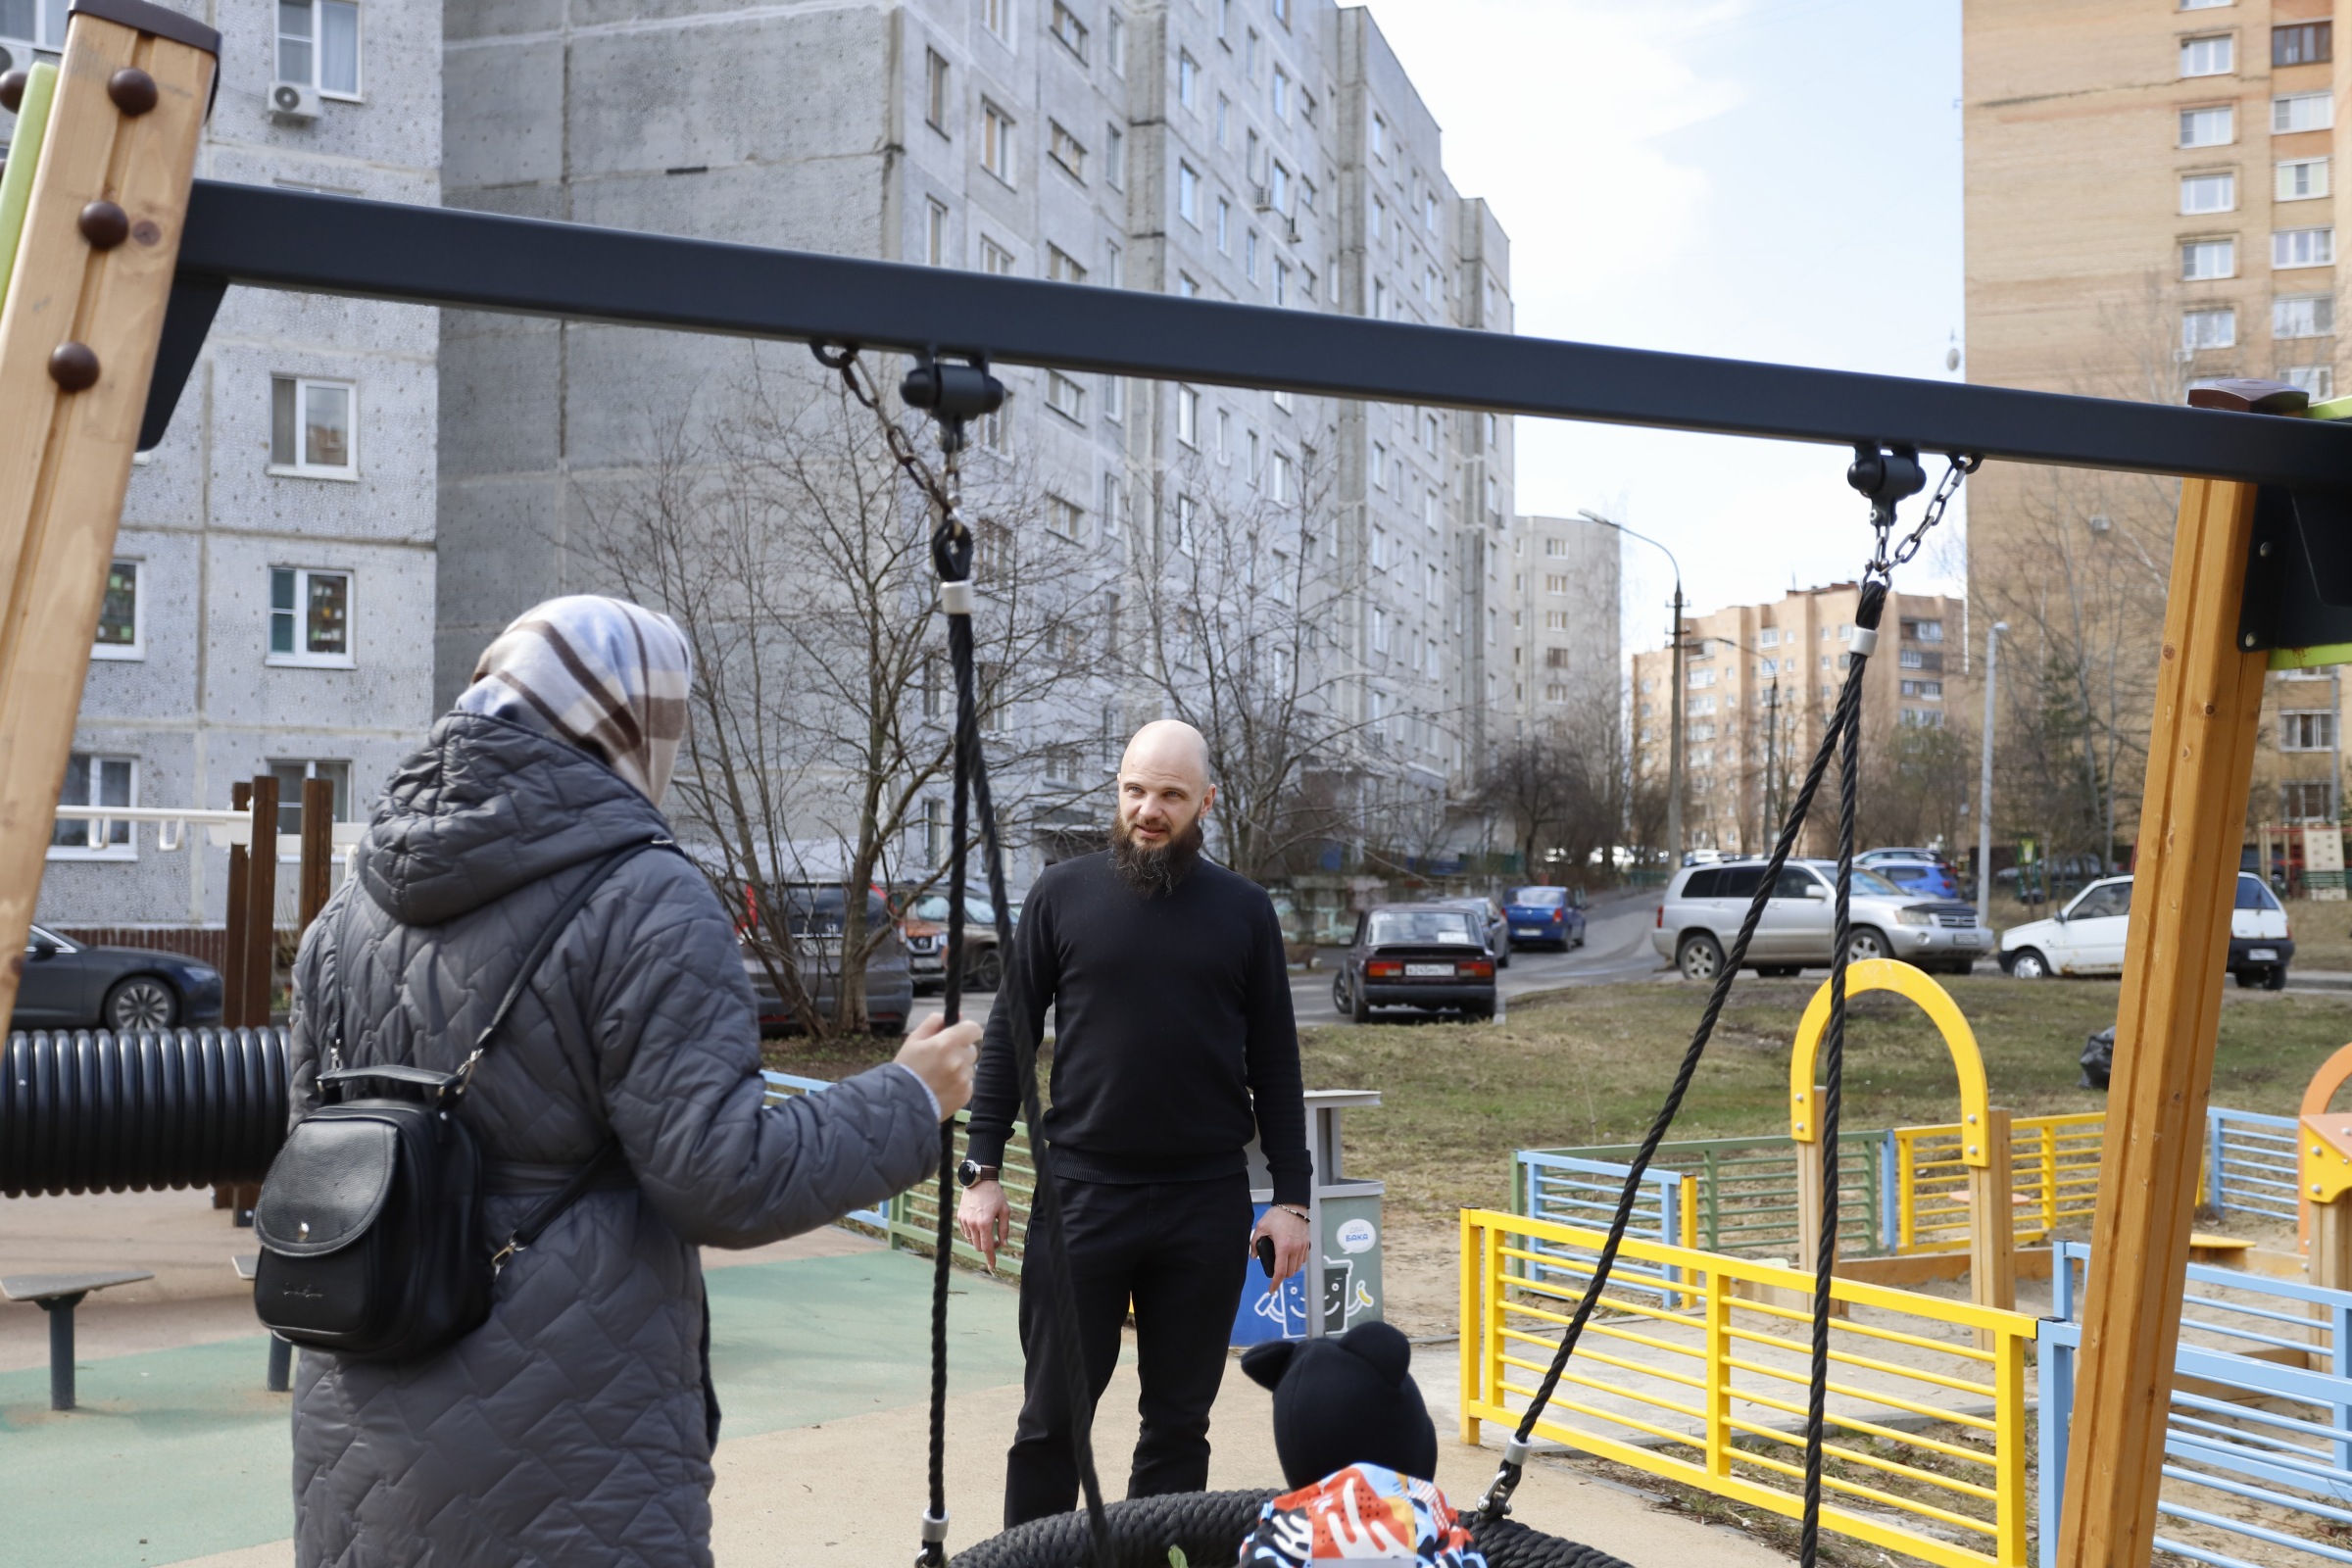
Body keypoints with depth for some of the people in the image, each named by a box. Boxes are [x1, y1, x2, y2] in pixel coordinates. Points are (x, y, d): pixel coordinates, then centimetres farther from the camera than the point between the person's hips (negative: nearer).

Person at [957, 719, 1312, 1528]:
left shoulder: (1244, 910, 4)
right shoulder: (1063, 894, 2)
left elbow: (1274, 1064, 7)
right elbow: (1008, 1037, 4)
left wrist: (1290, 1196, 2)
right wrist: (982, 1170, -2)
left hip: (1206, 1203, 1)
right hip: (1080, 1194, -1)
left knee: (1179, 1420, 9)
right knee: (1051, 1416, 5)